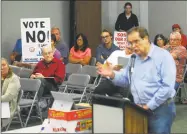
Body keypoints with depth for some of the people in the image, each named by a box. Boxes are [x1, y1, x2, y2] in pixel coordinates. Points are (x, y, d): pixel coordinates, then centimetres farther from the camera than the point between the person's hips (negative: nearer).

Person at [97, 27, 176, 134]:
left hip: (160, 109, -6)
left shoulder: (163, 56, -11)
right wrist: (112, 75, -5)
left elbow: (167, 86, -19)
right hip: (140, 109, 7)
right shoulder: (134, 58, 12)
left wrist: (149, 106, -16)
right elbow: (125, 79, 17)